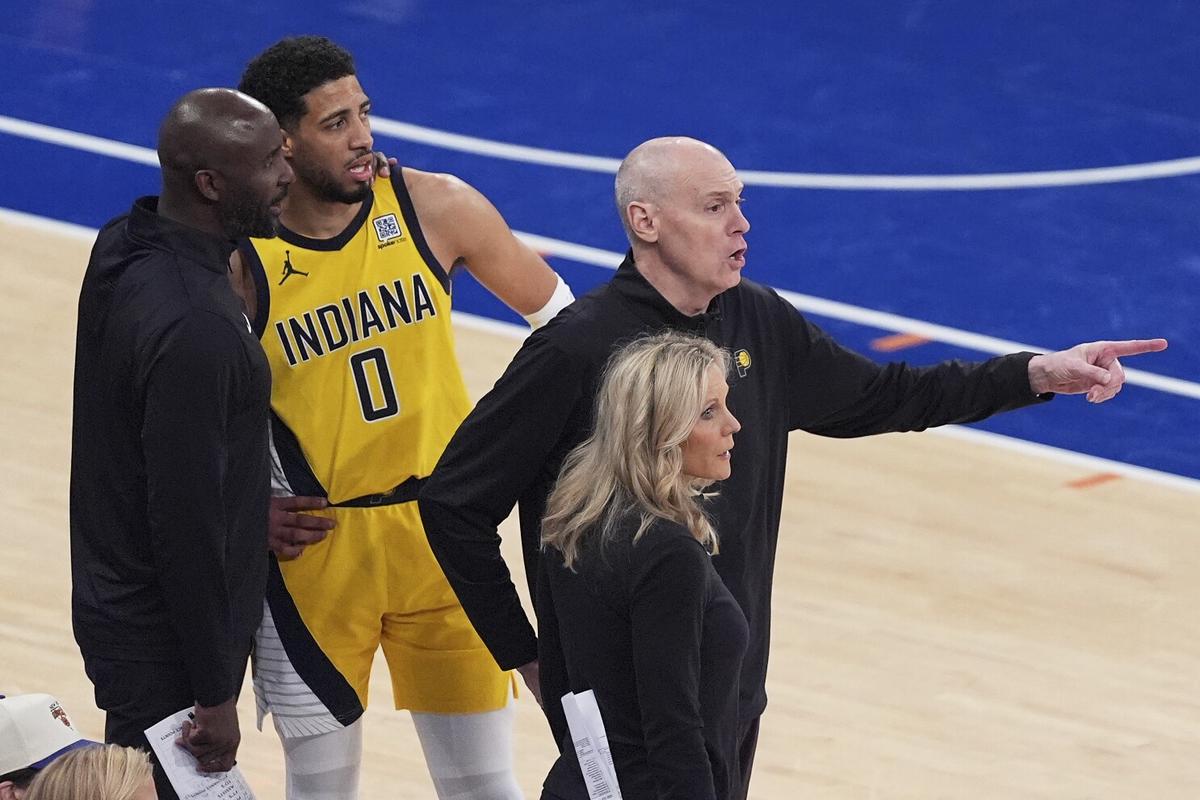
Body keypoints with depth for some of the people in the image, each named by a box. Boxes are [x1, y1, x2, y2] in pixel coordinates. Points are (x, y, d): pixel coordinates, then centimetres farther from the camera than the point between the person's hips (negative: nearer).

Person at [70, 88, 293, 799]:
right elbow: (185, 522, -26)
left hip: (118, 600, 9)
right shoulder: (193, 328, -29)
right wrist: (215, 694, -18)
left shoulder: (125, 246, -1)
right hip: (165, 647, -9)